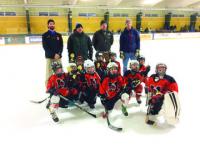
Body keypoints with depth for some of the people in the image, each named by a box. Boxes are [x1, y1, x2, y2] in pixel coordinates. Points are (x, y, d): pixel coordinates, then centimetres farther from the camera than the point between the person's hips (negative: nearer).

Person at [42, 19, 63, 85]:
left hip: (58, 57, 3)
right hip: (49, 57, -3)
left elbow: (61, 45, 7)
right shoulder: (45, 35, 5)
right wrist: (53, 54, -13)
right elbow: (45, 46, -4)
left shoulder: (58, 35, 14)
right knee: (49, 73, -3)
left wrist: (58, 54, -11)